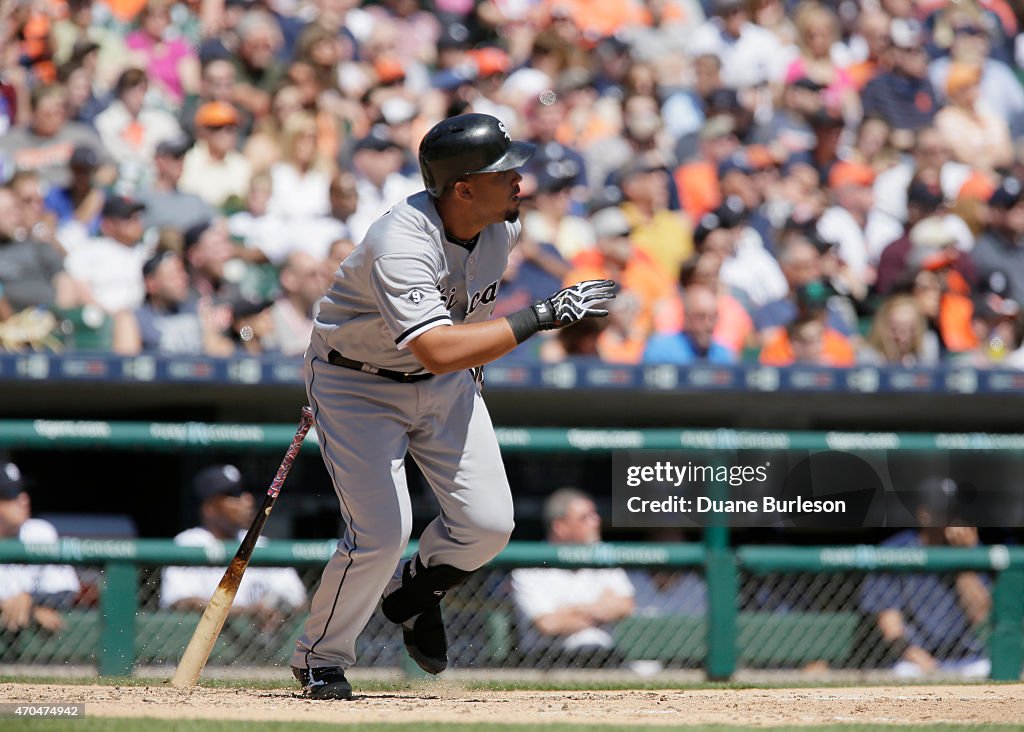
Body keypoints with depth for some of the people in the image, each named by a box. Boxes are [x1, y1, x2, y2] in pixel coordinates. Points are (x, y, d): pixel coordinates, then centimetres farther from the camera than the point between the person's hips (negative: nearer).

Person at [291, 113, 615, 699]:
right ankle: (320, 658, 8)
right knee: (383, 532, -17)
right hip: (358, 384, -7)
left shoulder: (502, 224, -11)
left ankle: (413, 595, 27)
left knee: (489, 524, -5)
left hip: (446, 386, 7)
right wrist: (541, 317, -47)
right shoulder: (401, 244, -35)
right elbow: (438, 350, -47)